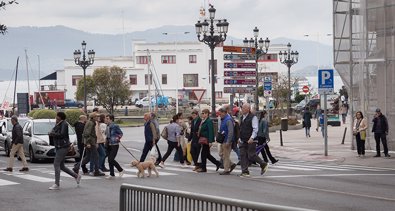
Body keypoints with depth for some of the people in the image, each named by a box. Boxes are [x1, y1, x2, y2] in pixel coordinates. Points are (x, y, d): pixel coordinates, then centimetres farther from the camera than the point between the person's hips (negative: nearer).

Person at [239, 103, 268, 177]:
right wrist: (240, 139, 19)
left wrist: (252, 138, -27)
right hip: (243, 141, 7)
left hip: (251, 141, -7)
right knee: (243, 155, -1)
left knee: (251, 155, -7)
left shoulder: (253, 117, -9)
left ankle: (264, 165, 14)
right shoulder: (242, 118, 15)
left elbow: (255, 129, -16)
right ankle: (245, 172, 1)